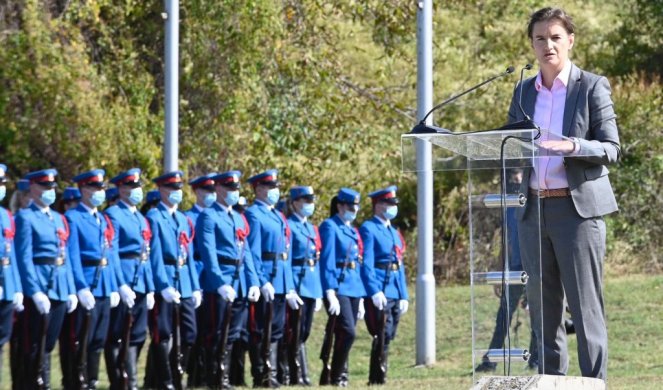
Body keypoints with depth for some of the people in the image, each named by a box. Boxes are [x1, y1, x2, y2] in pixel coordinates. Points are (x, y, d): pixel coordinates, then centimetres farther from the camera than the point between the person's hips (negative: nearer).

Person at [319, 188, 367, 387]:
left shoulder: (353, 231, 19)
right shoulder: (330, 227, -5)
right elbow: (327, 261, -12)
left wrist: (361, 296, 19)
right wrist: (330, 294, -19)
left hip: (354, 288, 8)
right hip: (338, 287, -8)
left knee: (344, 335, 6)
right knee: (347, 332, -17)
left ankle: (341, 374, 10)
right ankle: (336, 376, -8)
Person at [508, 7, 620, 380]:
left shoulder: (592, 87, -1)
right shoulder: (524, 92, 13)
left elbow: (611, 149, -5)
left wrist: (572, 146, -23)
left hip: (578, 206, -5)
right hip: (534, 209, 5)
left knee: (586, 305, -6)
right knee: (543, 305, 6)